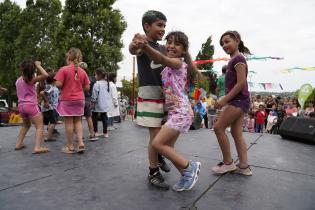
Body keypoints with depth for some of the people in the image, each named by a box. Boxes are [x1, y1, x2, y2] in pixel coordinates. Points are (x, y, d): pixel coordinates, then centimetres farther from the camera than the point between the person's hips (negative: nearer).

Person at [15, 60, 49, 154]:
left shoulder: (18, 80, 12)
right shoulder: (31, 79, -10)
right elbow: (45, 75, -22)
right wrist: (38, 65, -10)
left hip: (21, 106, 8)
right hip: (31, 105, -8)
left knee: (26, 125, 28)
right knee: (40, 126, -7)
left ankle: (18, 144, 27)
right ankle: (37, 147, -21)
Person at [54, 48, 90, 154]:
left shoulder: (63, 69, -9)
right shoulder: (83, 71, 2)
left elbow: (58, 84, -15)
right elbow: (87, 87, 3)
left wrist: (64, 87, 6)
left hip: (67, 99, -3)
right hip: (79, 99, 4)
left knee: (68, 122, 3)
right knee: (78, 121, 13)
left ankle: (70, 146, 11)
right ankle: (81, 142, 3)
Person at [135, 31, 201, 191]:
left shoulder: (178, 62, -11)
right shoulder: (169, 67, 20)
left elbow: (161, 59, -30)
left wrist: (145, 46, -48)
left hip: (181, 111, -9)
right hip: (173, 111, 9)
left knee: (157, 143, -13)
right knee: (168, 147, 8)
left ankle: (189, 167, 2)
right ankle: (187, 175, 23)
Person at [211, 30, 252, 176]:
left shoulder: (238, 58, -10)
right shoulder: (234, 60, 17)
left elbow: (241, 83, -19)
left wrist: (224, 100, -19)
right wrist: (225, 99, 15)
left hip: (238, 100, -9)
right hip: (239, 100, 9)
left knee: (218, 127, -7)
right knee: (236, 133, 8)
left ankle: (228, 163, 4)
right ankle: (243, 166, 13)